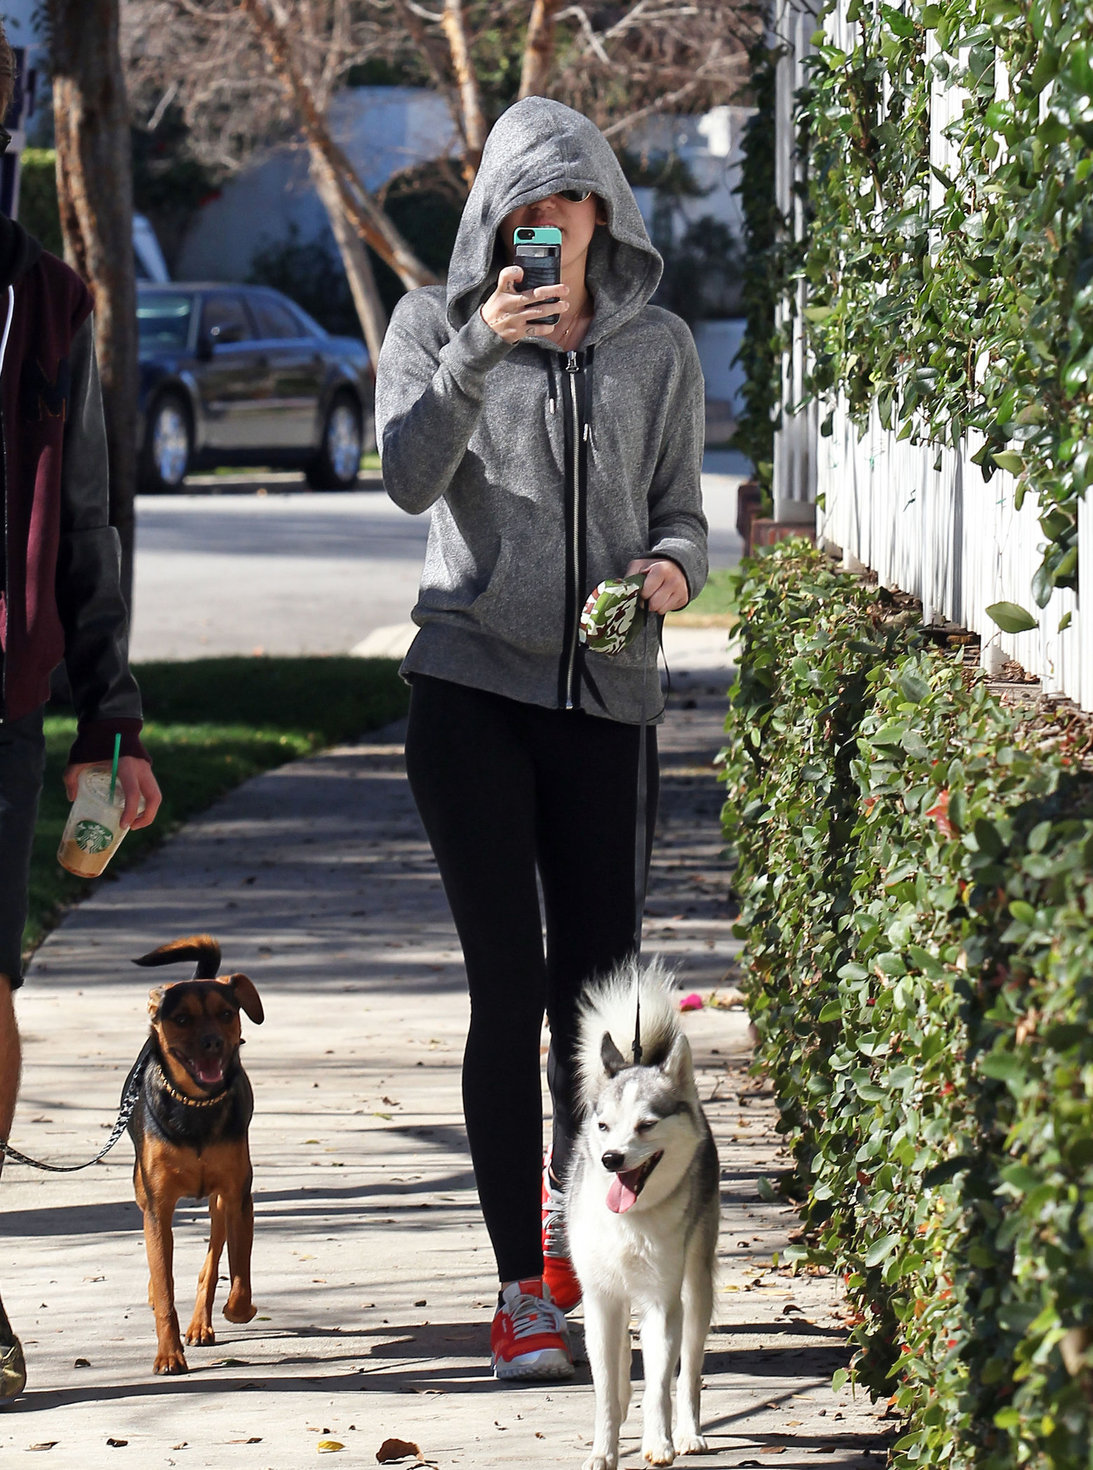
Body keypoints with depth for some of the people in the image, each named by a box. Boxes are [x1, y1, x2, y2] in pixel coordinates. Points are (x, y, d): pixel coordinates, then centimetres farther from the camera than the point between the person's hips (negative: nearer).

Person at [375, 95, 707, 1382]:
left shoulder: (657, 348, 10)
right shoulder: (435, 324, 3)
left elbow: (680, 510, 11)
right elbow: (411, 476, -13)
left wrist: (673, 568, -12)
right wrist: (479, 350, -27)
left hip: (605, 698, 2)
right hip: (472, 685, -2)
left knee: (598, 977, 4)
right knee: (508, 981, -8)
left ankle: (568, 1214, 30)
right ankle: (521, 1290, -4)